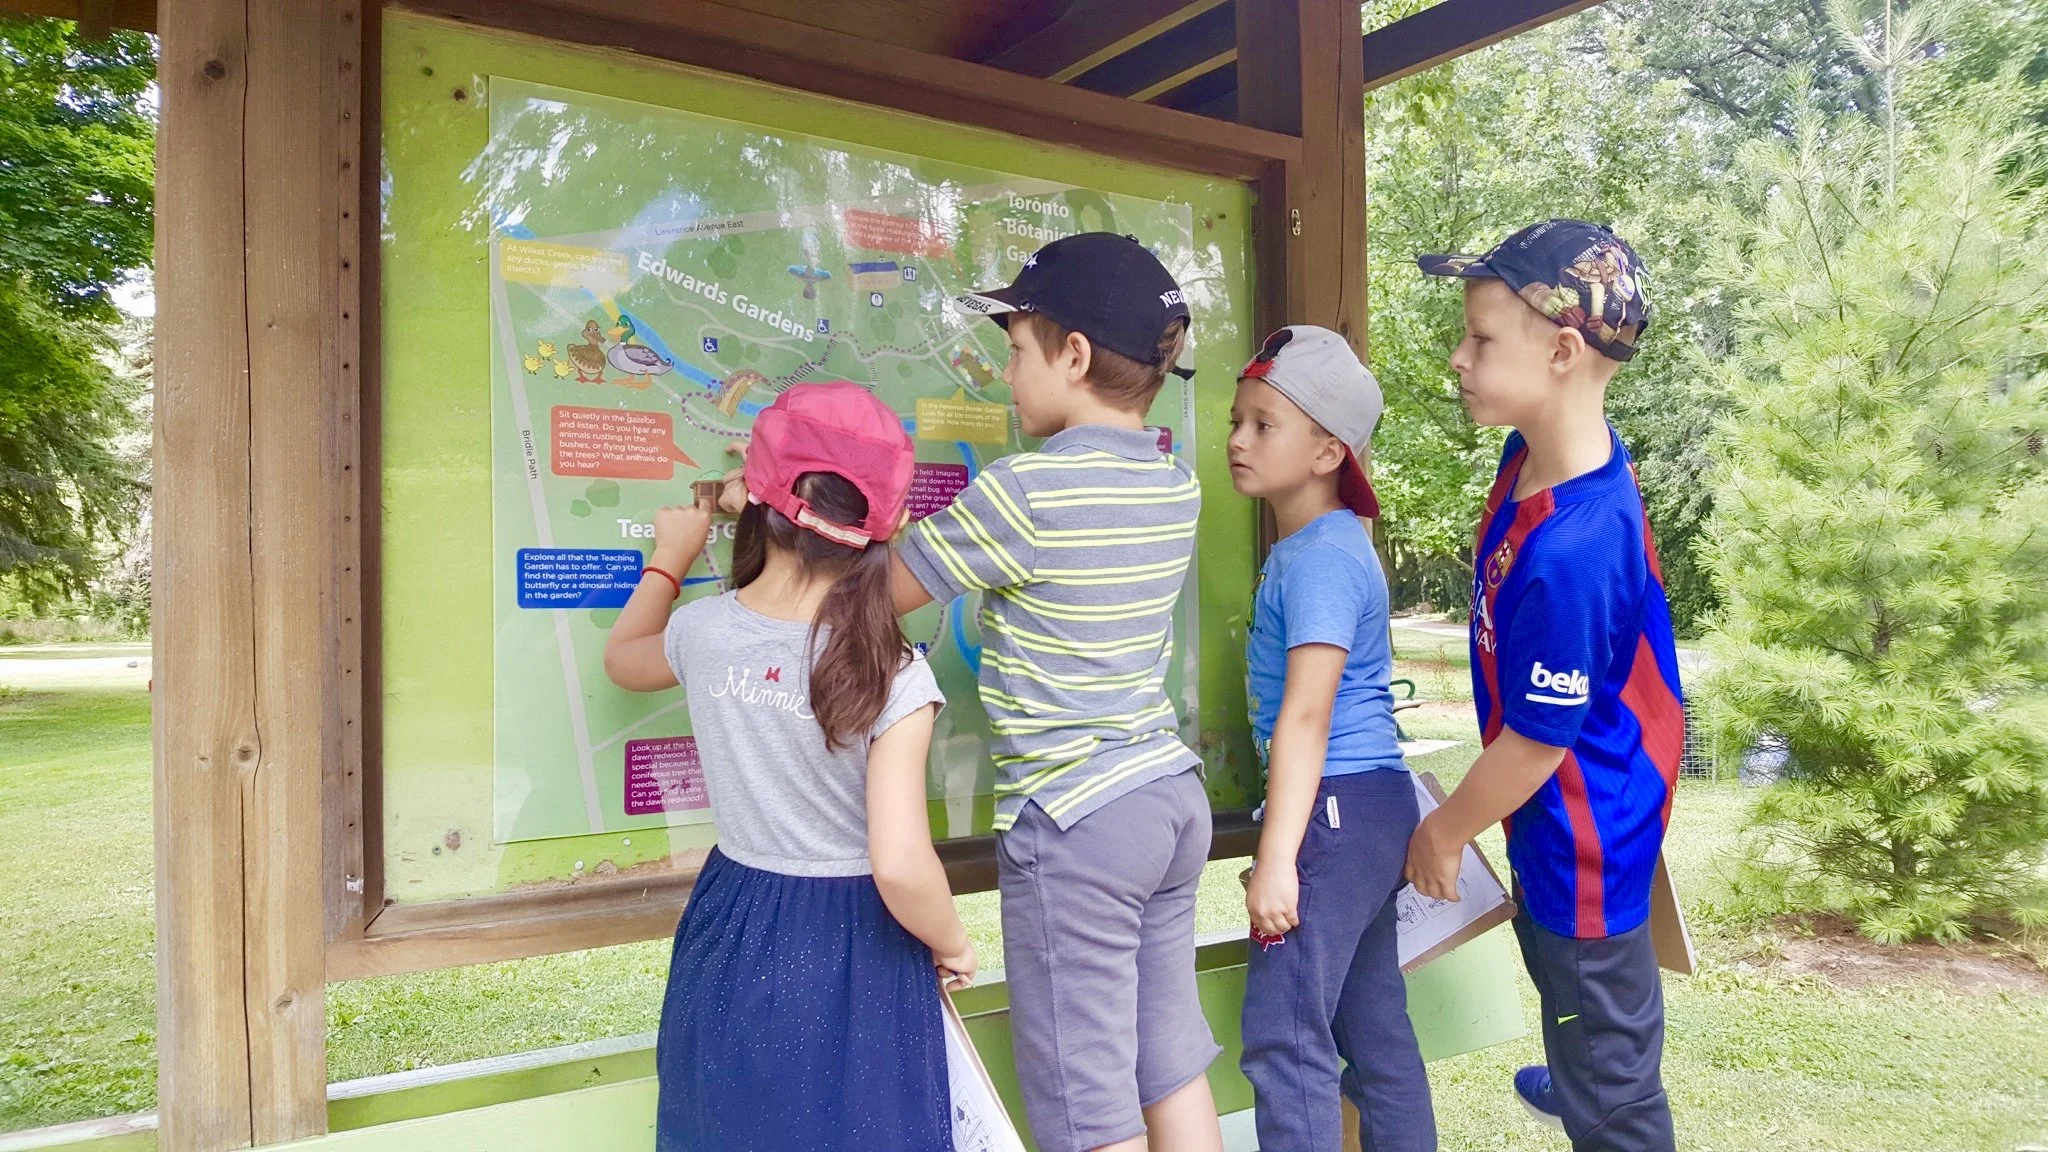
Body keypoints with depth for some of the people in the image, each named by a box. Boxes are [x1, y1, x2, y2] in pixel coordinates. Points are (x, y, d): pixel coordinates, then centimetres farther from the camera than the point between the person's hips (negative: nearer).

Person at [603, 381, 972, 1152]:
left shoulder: (704, 631, -9)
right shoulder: (893, 678, -22)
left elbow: (623, 660, 16)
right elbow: (900, 870, -27)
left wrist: (670, 559, 29)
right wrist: (951, 943, -7)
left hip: (733, 936, 4)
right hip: (853, 961, -4)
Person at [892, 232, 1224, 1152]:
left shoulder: (1028, 488, -18)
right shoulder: (1176, 487, 5)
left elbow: (879, 590, -9)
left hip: (1075, 824, -8)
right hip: (1172, 798, 8)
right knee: (1172, 1069, 19)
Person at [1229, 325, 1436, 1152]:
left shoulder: (1319, 556, -17)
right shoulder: (1323, 545, 13)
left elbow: (1305, 716, -22)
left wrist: (1275, 858, -22)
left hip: (1338, 810, -10)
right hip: (1368, 809, 10)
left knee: (1284, 1035, -5)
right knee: (1372, 1024, 18)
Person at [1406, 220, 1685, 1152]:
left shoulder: (1568, 555, -38)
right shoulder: (1547, 447, -9)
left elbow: (1536, 742, -26)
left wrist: (1445, 831, -9)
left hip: (1585, 831, -10)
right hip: (1567, 814, 10)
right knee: (1555, 961, 36)